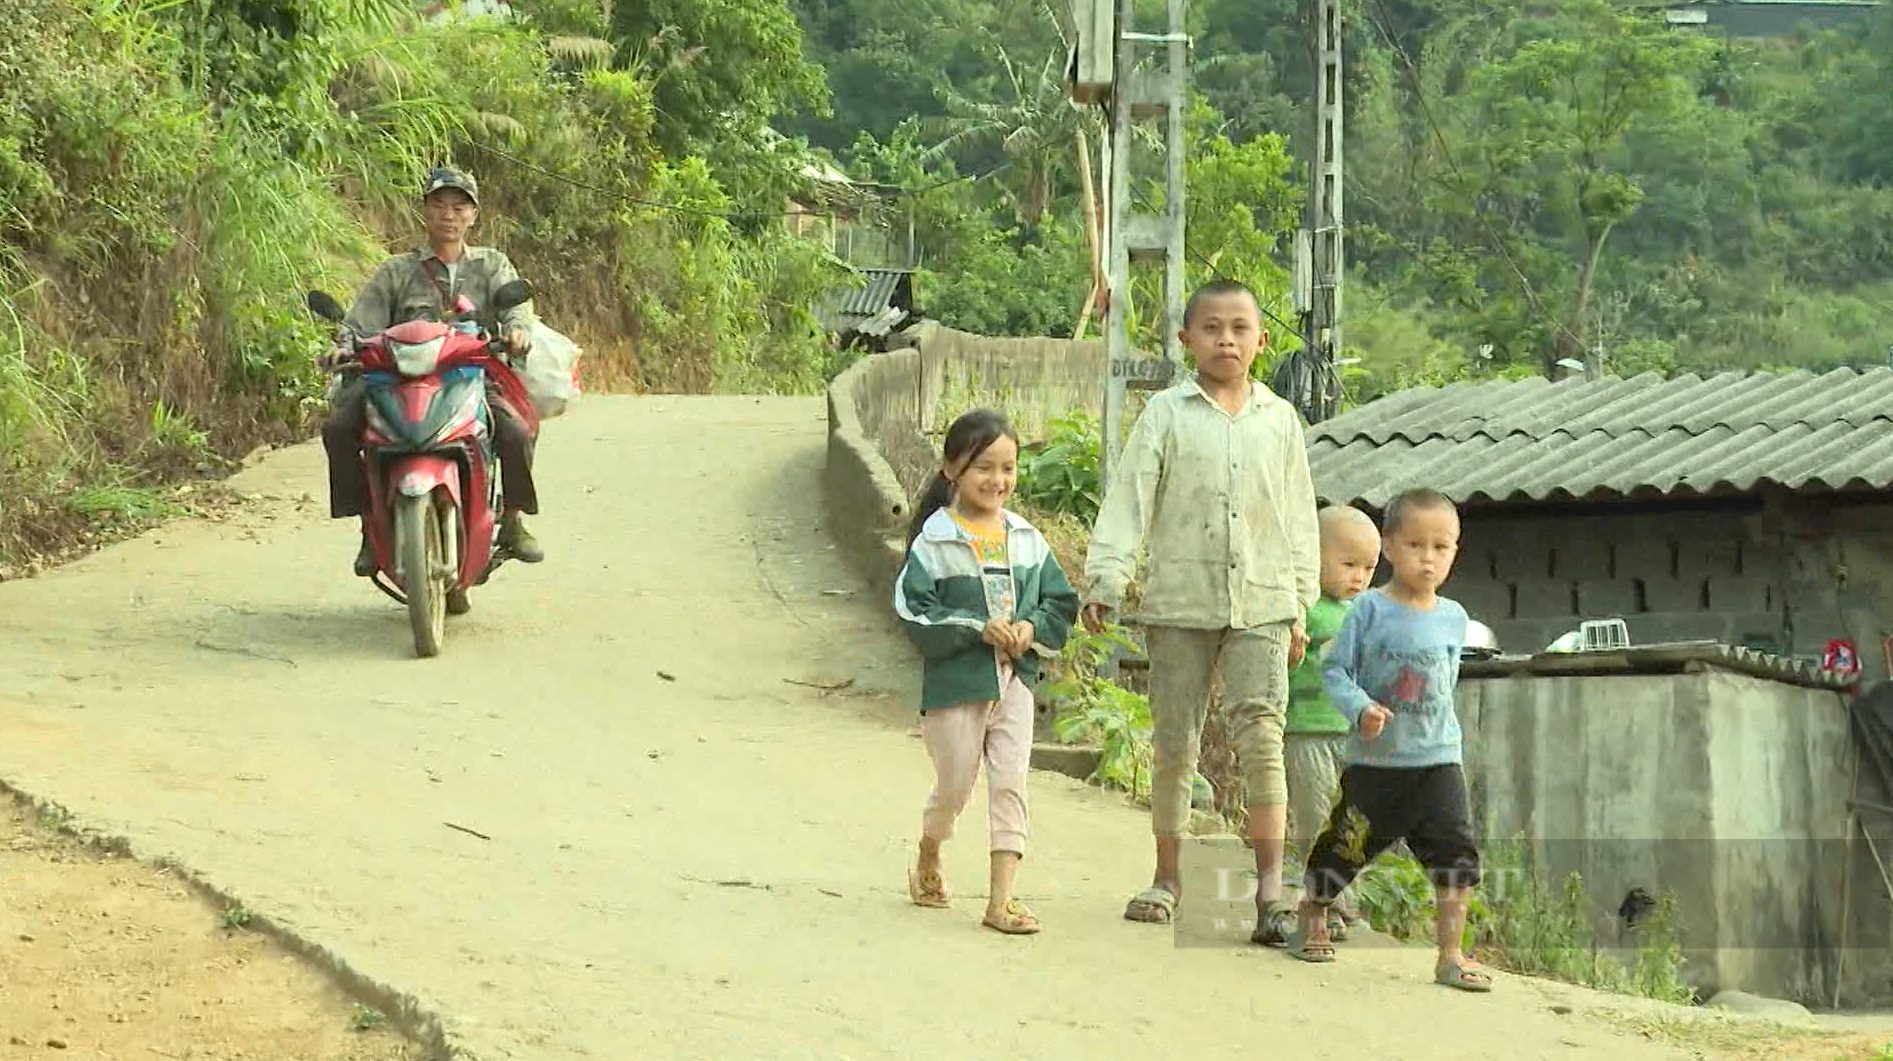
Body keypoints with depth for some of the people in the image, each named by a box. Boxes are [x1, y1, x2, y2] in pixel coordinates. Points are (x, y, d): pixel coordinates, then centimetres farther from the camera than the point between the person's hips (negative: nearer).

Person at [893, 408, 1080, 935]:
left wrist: (1033, 627, -9)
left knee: (1010, 783, -4)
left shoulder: (1027, 540, 6)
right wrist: (979, 628, -20)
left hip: (1014, 680, 3)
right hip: (955, 684, -3)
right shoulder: (934, 542, -8)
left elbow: (1061, 602, 11)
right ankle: (928, 862, 38)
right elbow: (914, 612, -13)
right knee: (954, 787, 8)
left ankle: (1002, 898, -3)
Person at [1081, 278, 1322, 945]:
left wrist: (1300, 606, 12)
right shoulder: (1167, 415, 4)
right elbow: (1129, 497, -1)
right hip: (1180, 602, 0)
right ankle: (1167, 876, 20)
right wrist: (1107, 578, -12)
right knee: (1173, 741, 6)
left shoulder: (1279, 420, 9)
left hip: (1260, 602, 0)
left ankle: (1270, 887, -14)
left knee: (1260, 734, -13)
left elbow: (1299, 516, 14)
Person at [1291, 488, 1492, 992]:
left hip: (1438, 759, 3)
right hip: (1375, 761, -3)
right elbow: (1335, 671, -8)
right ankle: (1311, 918, 34)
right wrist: (1362, 708, -23)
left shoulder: (1453, 619, 6)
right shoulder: (1370, 610, -7)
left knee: (1456, 850, -10)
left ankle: (1451, 955, -5)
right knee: (1347, 845, 7)